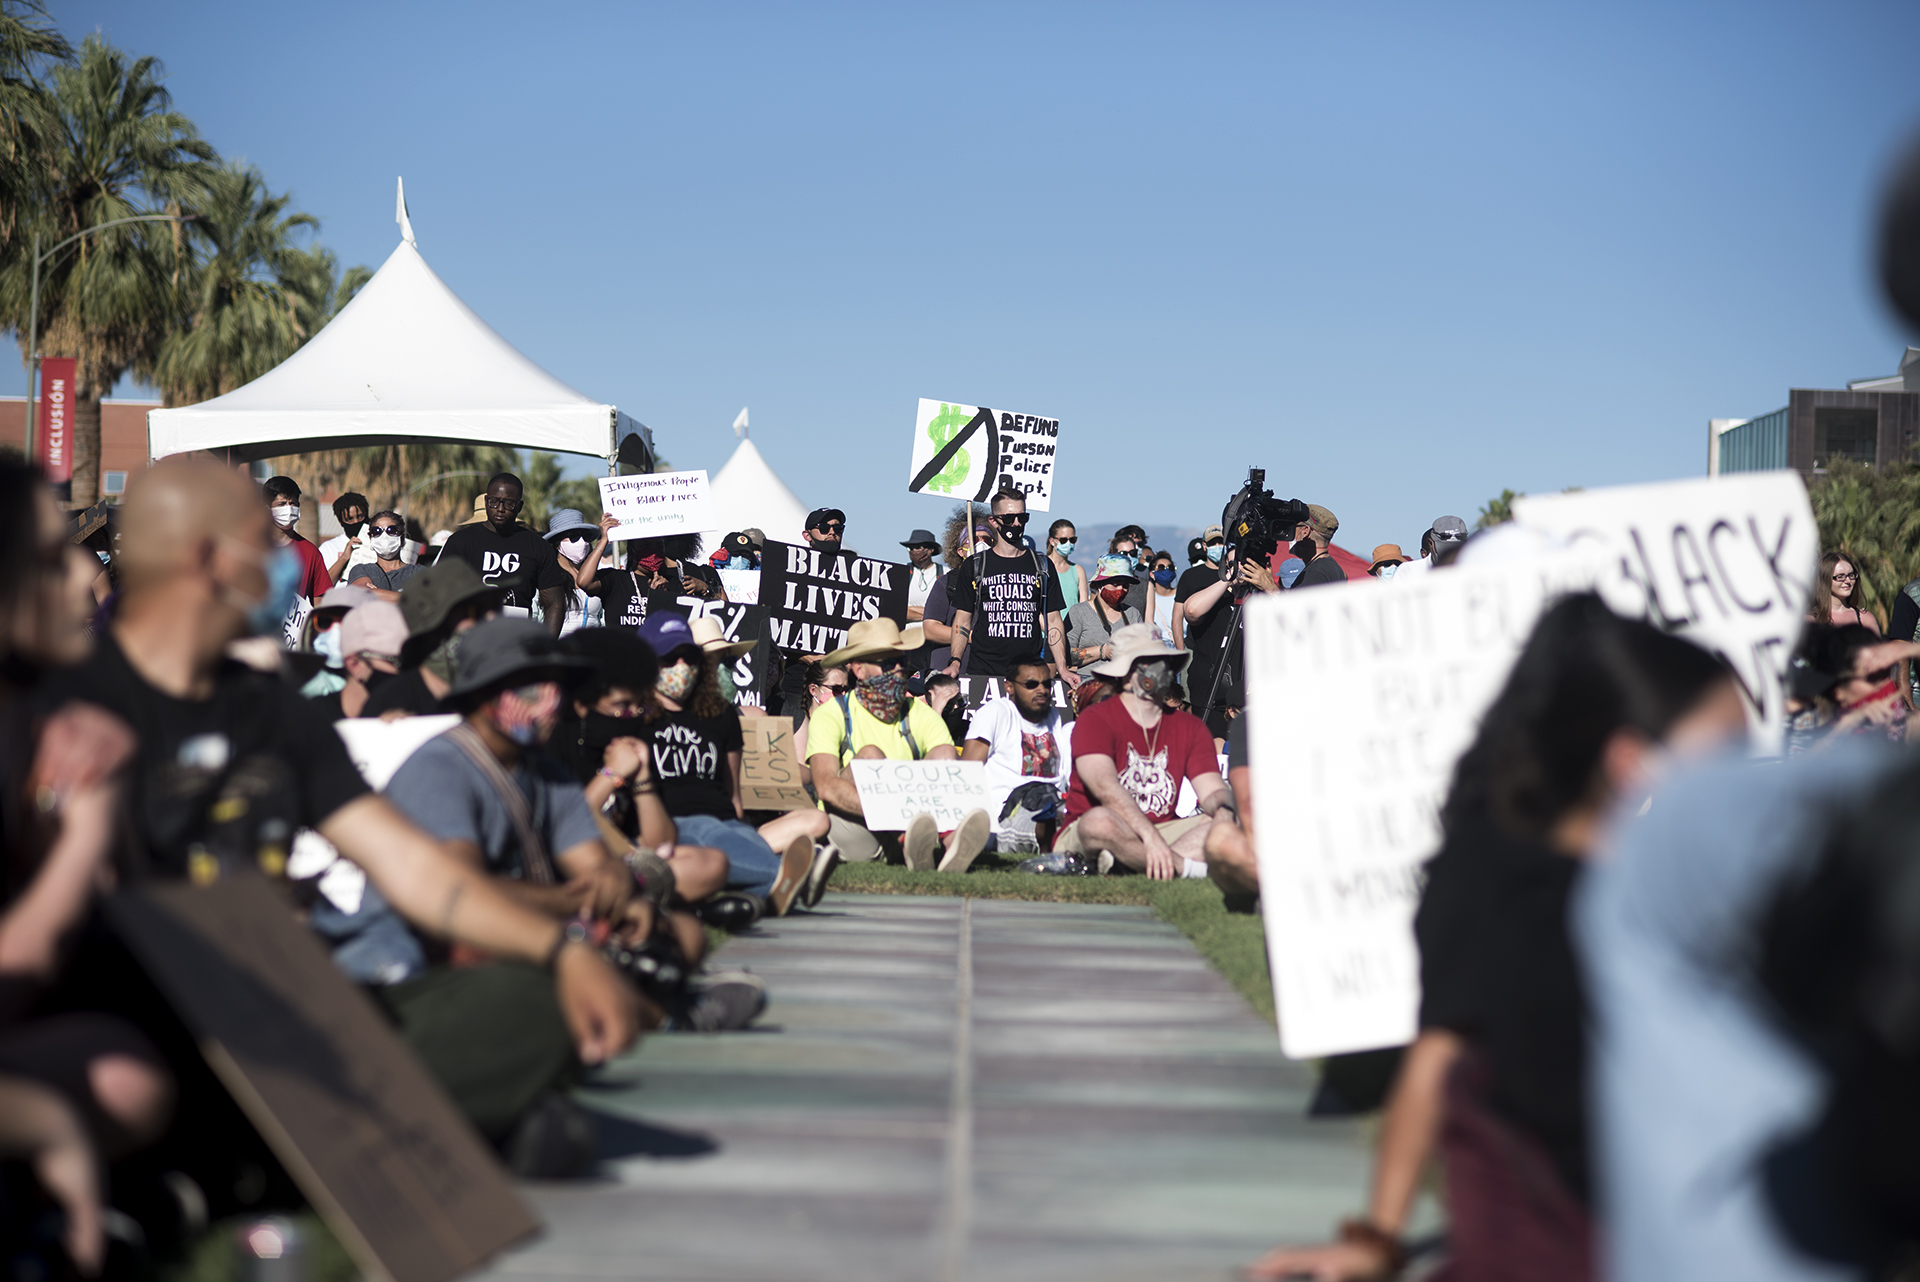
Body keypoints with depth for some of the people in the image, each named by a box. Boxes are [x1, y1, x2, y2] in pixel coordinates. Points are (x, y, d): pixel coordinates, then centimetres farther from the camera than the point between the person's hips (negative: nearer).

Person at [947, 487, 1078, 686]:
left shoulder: (1042, 567, 12)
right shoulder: (973, 567, 8)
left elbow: (1053, 621, 11)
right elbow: (963, 620, 8)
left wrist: (1063, 669, 1)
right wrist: (955, 662, -7)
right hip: (983, 672, -1)